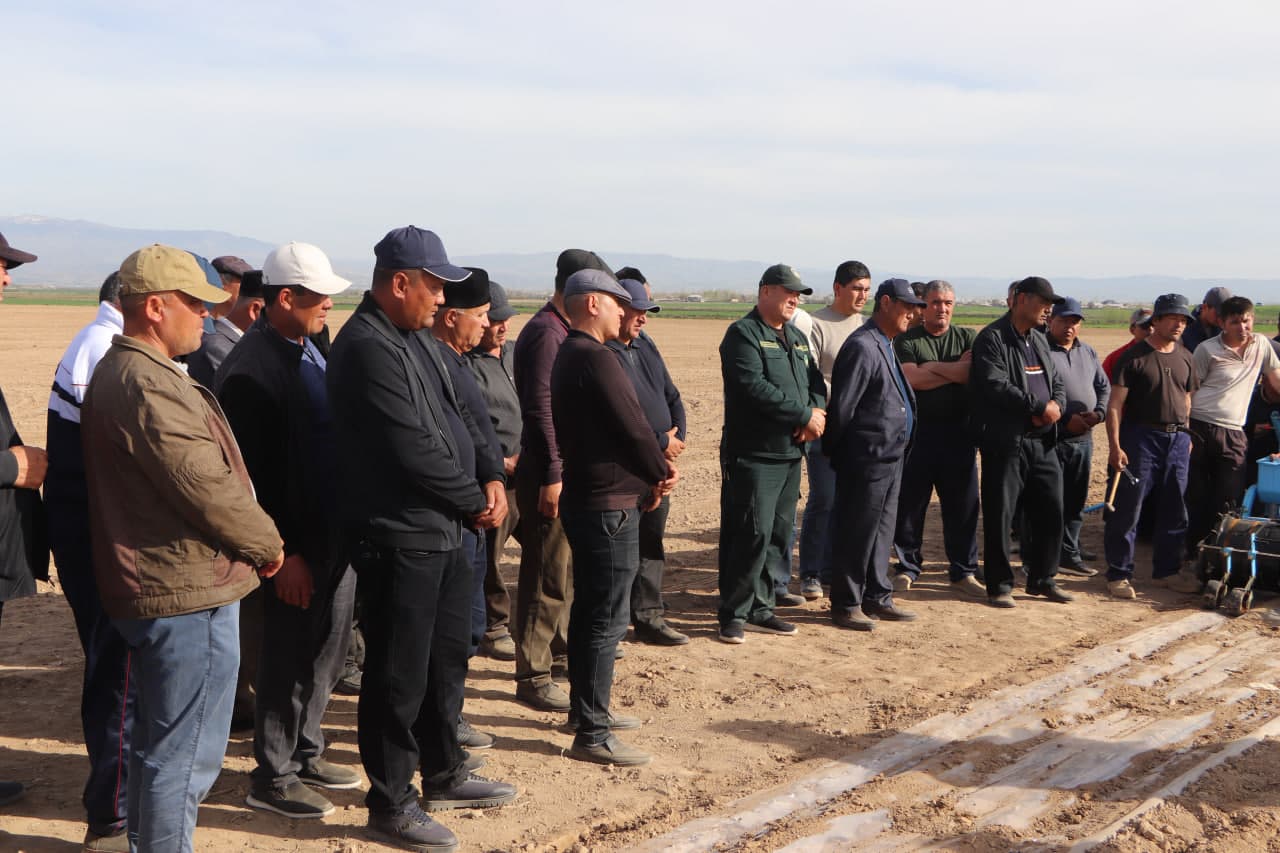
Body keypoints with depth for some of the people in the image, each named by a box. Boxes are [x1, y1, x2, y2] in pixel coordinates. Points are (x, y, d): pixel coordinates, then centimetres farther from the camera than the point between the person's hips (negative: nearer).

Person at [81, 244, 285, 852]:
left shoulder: (116, 371, 13)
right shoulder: (150, 385, -21)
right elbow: (208, 488, -23)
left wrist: (253, 539, 10)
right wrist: (267, 543, -7)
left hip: (146, 590, 11)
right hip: (190, 595, -11)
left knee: (154, 744, 22)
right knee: (185, 757, 0)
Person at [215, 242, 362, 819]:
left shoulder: (309, 350, 10)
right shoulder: (250, 369, -18)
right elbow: (249, 473, -20)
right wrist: (283, 553, -18)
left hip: (335, 532, 9)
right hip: (295, 544, -8)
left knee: (326, 653, 19)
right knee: (289, 659, 5)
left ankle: (305, 752, 36)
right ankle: (271, 779, 21)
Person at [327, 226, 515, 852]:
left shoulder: (403, 341, 13)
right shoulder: (368, 348, -18)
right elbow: (414, 451, -21)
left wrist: (478, 490, 2)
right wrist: (474, 501, -8)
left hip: (437, 532, 10)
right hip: (398, 538, -10)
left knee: (446, 659, 20)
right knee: (399, 675, 2)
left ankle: (443, 777, 36)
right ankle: (390, 803, 18)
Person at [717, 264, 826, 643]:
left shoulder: (797, 338, 19)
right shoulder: (743, 334, -8)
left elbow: (816, 382, 16)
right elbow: (755, 388, -20)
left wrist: (817, 412, -7)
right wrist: (804, 415, -15)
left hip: (790, 453, 8)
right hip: (753, 454, -8)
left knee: (780, 533, 10)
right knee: (751, 533, -9)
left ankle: (760, 608, 21)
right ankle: (733, 613, 2)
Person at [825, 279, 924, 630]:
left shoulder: (885, 346, 16)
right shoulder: (862, 347, -16)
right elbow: (841, 406, -17)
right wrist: (836, 450, -8)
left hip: (891, 457, 10)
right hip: (865, 458, -10)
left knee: (882, 530, 17)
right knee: (855, 533, 0)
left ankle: (876, 597, 27)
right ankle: (845, 605, 10)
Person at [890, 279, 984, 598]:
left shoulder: (968, 338, 10)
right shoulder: (907, 340, 5)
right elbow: (912, 378, -12)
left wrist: (932, 367, -12)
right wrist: (956, 371, -8)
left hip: (957, 431, 2)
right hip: (917, 430, -1)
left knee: (963, 503, 4)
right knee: (910, 503, 4)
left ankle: (963, 572, 15)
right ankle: (908, 567, 17)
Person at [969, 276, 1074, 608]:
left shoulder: (1039, 340, 18)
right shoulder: (992, 339, -9)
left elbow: (1057, 382, 19)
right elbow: (997, 386, -19)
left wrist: (1056, 406, -4)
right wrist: (1040, 406, -15)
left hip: (1042, 441, 8)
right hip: (1005, 441, -8)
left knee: (1050, 511, 10)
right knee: (999, 514, -1)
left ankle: (1042, 579, 25)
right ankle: (999, 585, 9)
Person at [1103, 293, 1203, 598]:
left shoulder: (1185, 358, 12)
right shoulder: (1134, 357, -6)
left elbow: (1187, 401, 19)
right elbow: (1115, 404, -10)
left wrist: (1188, 438, 10)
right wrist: (1115, 446, -17)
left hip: (1178, 439, 6)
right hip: (1142, 438, -6)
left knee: (1174, 511, 12)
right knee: (1128, 509, -4)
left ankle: (1166, 570, 24)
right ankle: (1119, 574, 3)